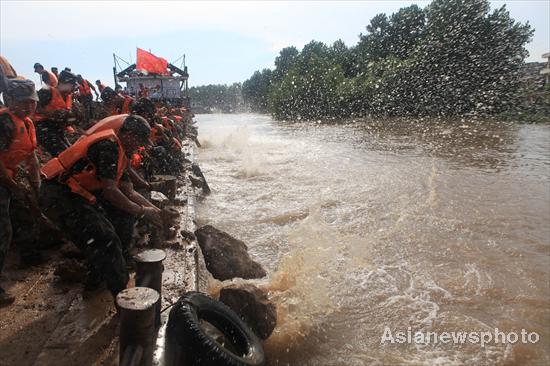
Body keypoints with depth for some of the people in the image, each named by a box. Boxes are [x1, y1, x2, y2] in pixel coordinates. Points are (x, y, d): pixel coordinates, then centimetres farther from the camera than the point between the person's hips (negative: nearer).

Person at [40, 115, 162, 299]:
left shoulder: (119, 151, 13)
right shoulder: (109, 144, -18)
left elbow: (129, 192, 13)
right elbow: (109, 190, -24)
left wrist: (155, 210, 4)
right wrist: (142, 211, -14)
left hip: (80, 193, 10)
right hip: (59, 195, -10)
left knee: (124, 214, 10)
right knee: (105, 239, -20)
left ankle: (97, 275, 19)